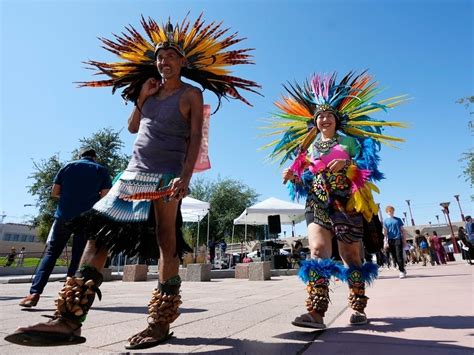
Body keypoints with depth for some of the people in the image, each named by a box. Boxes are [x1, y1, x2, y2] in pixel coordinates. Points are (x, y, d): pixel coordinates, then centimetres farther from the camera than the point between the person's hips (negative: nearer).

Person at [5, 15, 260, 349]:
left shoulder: (191, 94, 5)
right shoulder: (151, 91, 22)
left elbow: (195, 138, -6)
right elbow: (132, 127, 27)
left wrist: (186, 176, -19)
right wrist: (141, 100, 14)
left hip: (167, 175, -6)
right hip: (135, 171, 7)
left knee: (166, 243, -6)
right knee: (99, 233, -3)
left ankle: (161, 324, 4)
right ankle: (69, 321, 1)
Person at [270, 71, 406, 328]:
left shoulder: (349, 141, 12)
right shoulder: (309, 148, 19)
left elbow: (366, 170, 4)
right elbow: (305, 180, 17)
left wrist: (347, 164, -15)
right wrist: (293, 178, -4)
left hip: (346, 204, -1)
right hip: (317, 203, 2)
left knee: (351, 255, 3)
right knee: (317, 250, -15)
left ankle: (358, 308, 19)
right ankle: (316, 312, -19)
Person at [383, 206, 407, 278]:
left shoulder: (398, 219, 10)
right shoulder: (385, 220, 8)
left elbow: (402, 230, 12)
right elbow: (385, 231, 3)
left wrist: (404, 240, 6)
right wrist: (386, 241, -5)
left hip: (398, 239, -1)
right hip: (390, 240, 1)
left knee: (399, 255, -9)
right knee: (394, 257, 6)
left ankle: (402, 271, -2)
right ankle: (402, 269, 22)